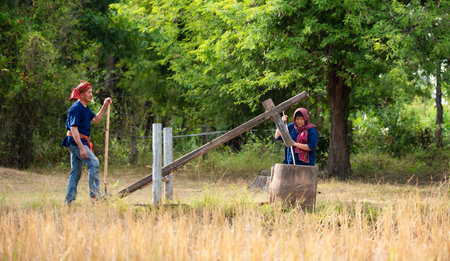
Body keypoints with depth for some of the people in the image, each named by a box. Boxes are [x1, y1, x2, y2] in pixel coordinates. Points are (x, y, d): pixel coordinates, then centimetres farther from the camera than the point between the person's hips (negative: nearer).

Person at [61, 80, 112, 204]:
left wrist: (104, 106, 8)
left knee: (76, 172, 10)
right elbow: (73, 129, -21)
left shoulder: (85, 108, 15)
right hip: (75, 142, -10)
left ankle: (69, 201, 13)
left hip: (81, 142, 10)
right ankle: (94, 193, -22)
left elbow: (96, 119, 20)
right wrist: (81, 148, -26)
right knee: (94, 162, -19)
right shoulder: (76, 108, -15)